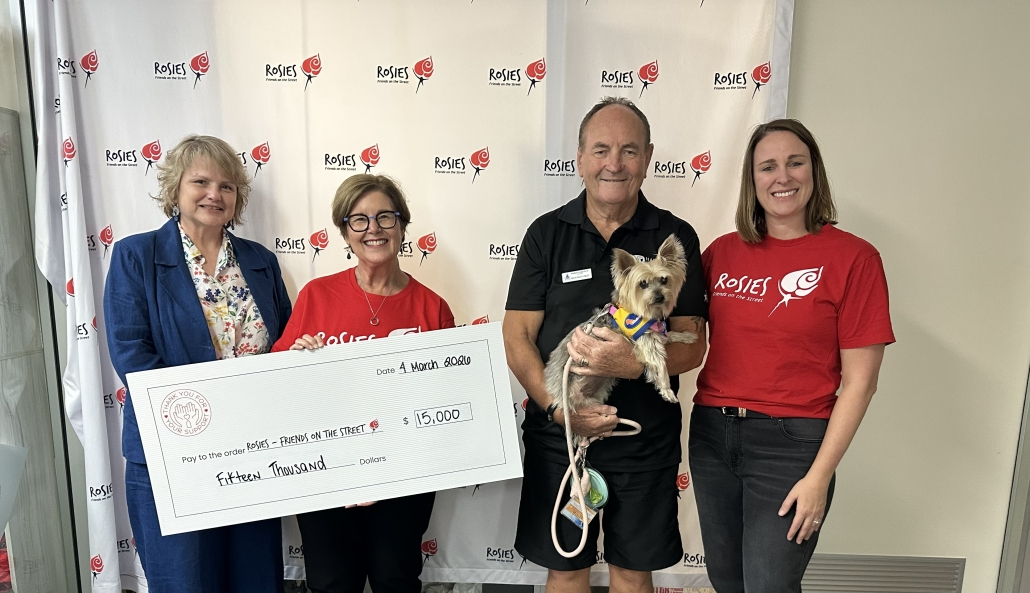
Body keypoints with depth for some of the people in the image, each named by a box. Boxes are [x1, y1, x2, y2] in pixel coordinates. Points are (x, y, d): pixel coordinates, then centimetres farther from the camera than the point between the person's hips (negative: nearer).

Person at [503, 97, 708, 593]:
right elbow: (517, 335, -5)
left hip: (646, 438, 0)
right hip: (557, 435, 0)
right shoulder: (547, 234, -2)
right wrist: (558, 406, -18)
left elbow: (692, 344, -4)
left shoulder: (676, 238, -3)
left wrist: (634, 363, -24)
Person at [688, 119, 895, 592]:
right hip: (711, 433, 4)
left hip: (790, 441, -4)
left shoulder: (853, 257, -7)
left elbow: (859, 380, -8)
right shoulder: (722, 252, 4)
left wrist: (819, 477, -10)